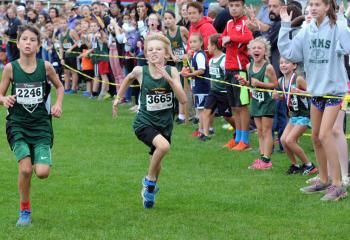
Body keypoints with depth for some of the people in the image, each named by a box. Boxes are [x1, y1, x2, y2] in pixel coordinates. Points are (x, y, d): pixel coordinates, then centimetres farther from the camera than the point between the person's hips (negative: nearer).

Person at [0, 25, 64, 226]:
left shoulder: (45, 66, -4)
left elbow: (59, 86, 14)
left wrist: (58, 104, -2)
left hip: (41, 124, 1)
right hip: (18, 124, 0)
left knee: (42, 173, -12)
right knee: (25, 169, -16)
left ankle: (38, 162, 28)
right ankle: (25, 210, 7)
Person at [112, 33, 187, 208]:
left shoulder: (171, 71, -10)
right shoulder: (140, 71, -11)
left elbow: (183, 100, -18)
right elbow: (129, 78, 14)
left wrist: (168, 78, -27)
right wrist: (118, 98, 16)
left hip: (164, 124, 3)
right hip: (144, 122, -3)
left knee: (156, 162, 15)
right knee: (164, 146, -30)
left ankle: (148, 189, 46)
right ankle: (150, 180, -6)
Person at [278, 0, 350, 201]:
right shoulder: (307, 31, 4)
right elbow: (287, 51, 2)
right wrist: (285, 26, -2)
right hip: (316, 89, 6)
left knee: (325, 134, -15)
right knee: (316, 137, 12)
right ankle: (324, 181, 27)